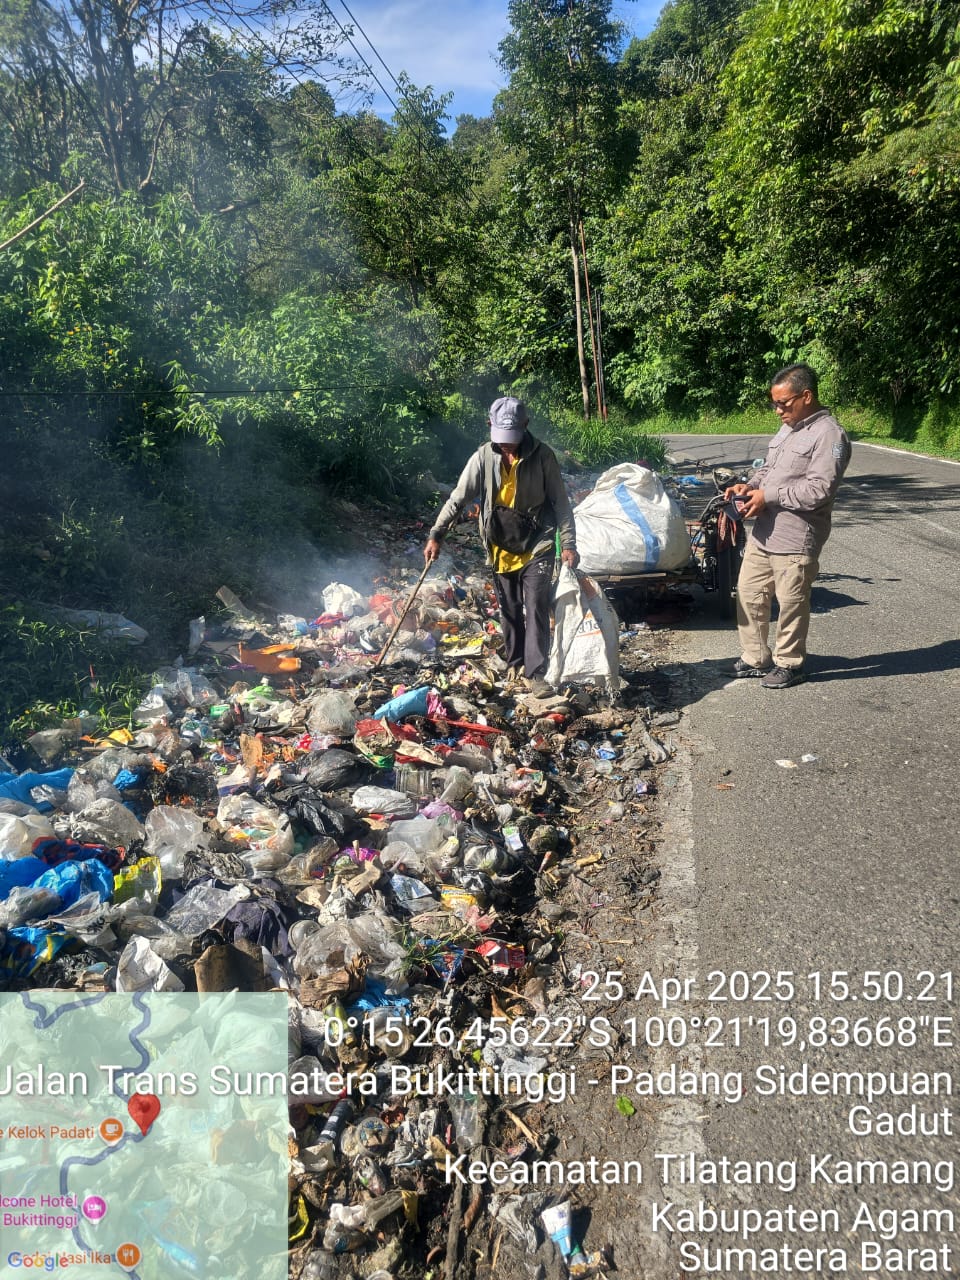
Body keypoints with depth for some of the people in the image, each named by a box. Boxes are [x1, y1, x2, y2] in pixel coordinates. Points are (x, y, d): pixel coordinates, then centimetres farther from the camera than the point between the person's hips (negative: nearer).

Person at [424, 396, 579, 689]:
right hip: (501, 547, 3)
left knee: (536, 609, -9)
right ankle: (515, 663, 29)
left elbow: (560, 502, -5)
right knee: (509, 611, 12)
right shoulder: (484, 456, -5)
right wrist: (435, 535, -13)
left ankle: (536, 672, -3)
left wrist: (569, 543, -11)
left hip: (537, 545, -2)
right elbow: (458, 498, -6)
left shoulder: (542, 455, -9)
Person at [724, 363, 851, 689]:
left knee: (791, 604, 4)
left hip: (796, 541, -9)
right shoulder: (787, 429, 16)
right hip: (763, 534, 9)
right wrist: (750, 485, 5)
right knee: (749, 595, 14)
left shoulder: (829, 435, -13)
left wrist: (767, 496, -19)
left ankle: (789, 664, 20)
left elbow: (820, 489, -22)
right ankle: (756, 658, 28)